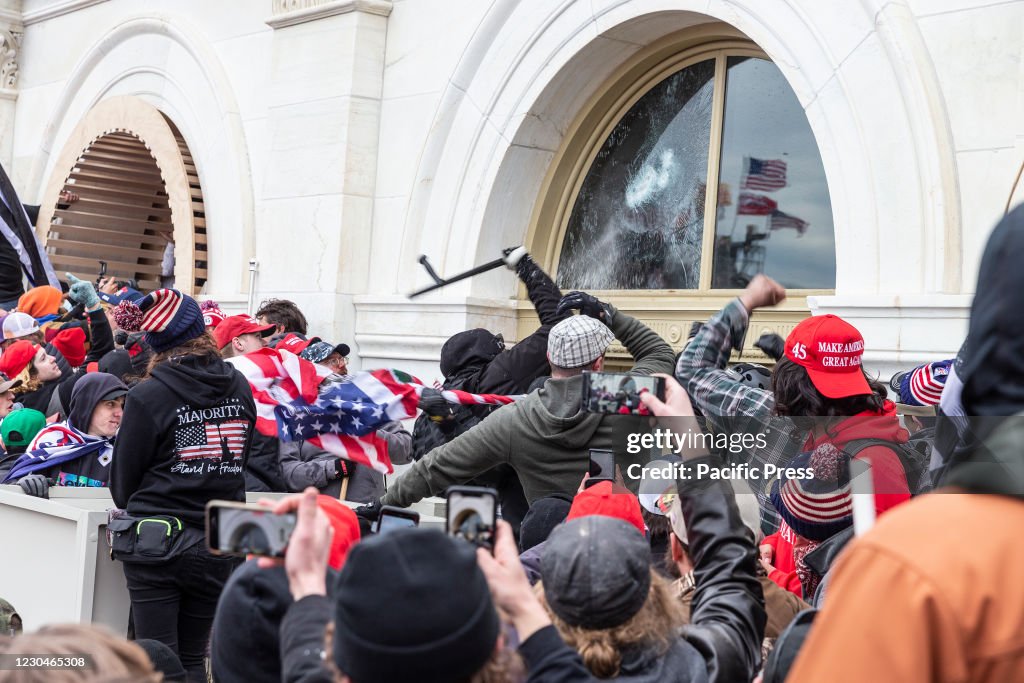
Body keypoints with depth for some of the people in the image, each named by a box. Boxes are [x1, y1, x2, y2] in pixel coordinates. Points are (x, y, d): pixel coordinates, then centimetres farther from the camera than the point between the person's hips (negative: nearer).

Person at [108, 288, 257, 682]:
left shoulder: (147, 396, -10)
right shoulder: (240, 389, 2)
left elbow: (123, 476, -1)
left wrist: (131, 507, 20)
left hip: (156, 545, -4)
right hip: (217, 548, 4)